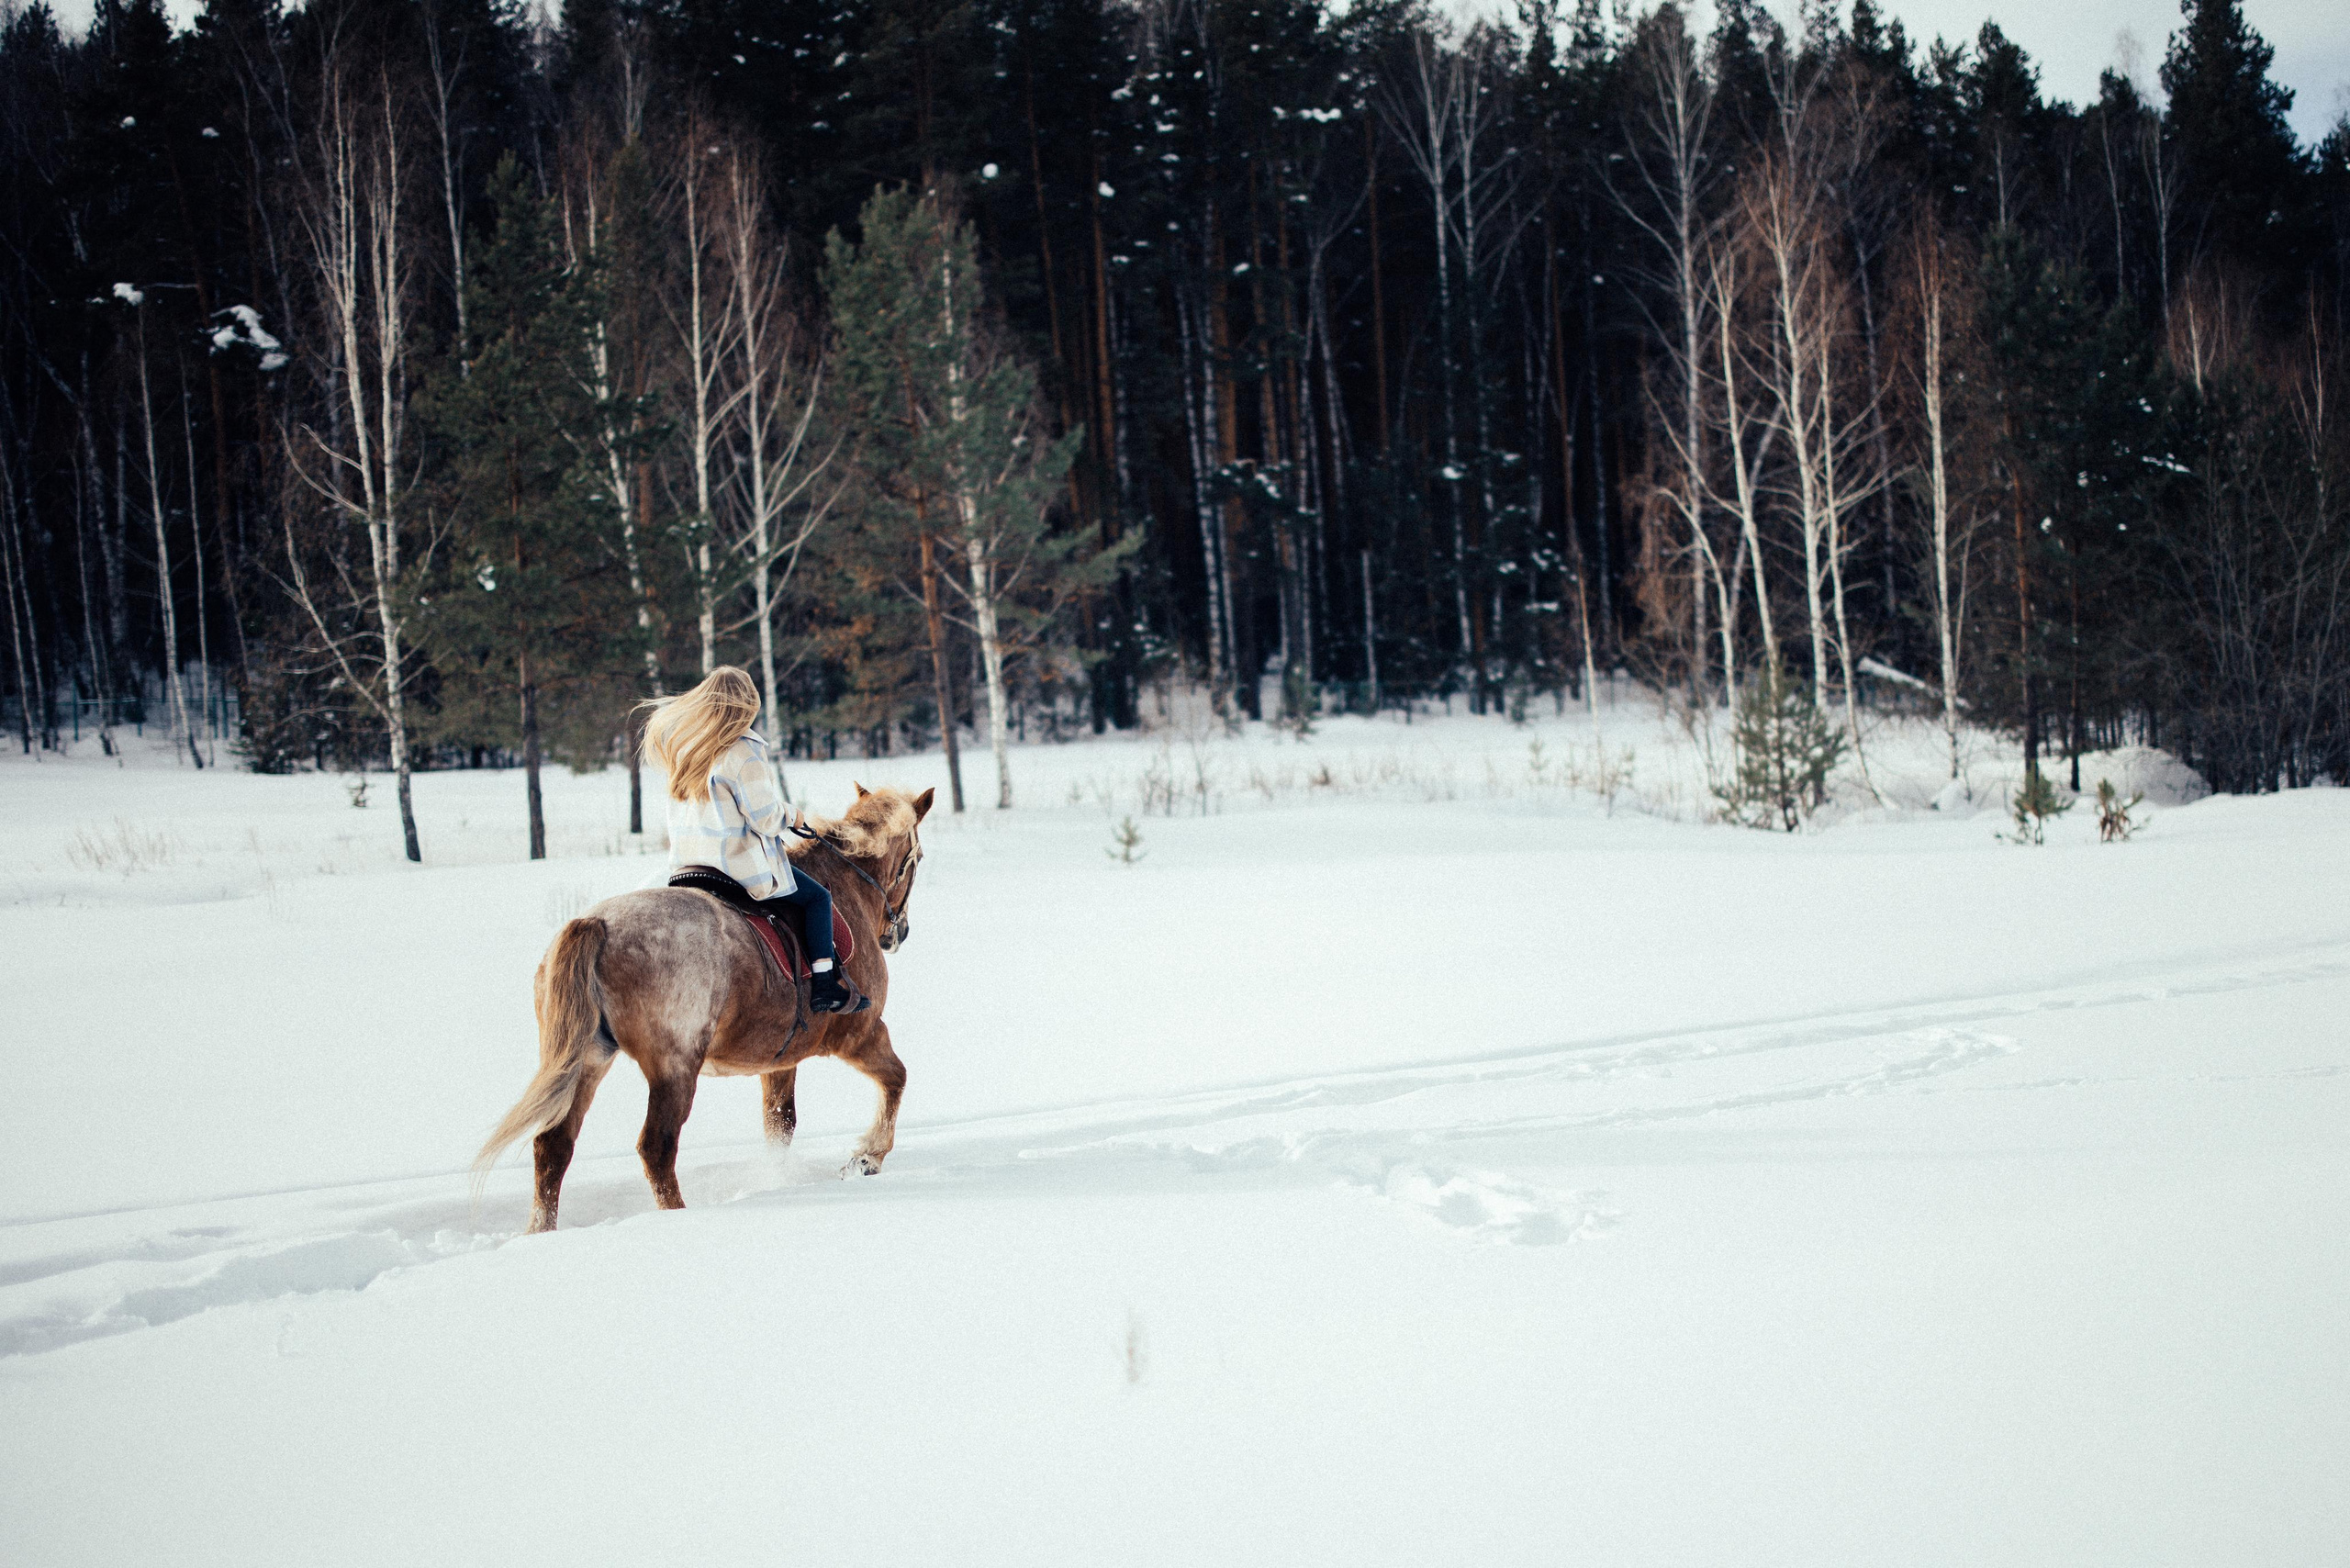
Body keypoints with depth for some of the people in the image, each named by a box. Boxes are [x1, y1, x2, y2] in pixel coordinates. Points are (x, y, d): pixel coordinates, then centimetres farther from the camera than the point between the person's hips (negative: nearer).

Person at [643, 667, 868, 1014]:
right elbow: (765, 817, -18)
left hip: (685, 860, 8)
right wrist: (792, 814, 2)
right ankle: (824, 985, 2)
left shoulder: (677, 742, 1)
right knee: (817, 897, 9)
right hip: (741, 864, -8)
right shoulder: (744, 751, -20)